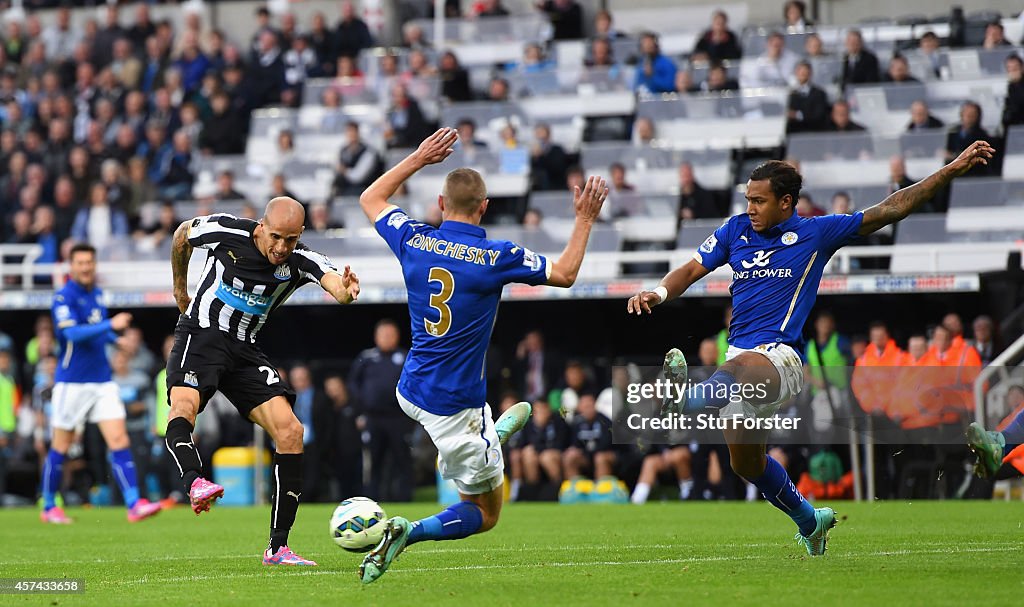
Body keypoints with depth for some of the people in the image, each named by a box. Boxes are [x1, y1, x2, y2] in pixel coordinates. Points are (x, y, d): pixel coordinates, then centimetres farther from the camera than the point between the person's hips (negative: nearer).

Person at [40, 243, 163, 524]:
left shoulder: (97, 294, 11)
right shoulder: (64, 297, -11)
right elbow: (73, 333, -27)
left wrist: (115, 338, 10)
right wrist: (110, 325, -35)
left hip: (102, 381, 6)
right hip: (71, 382, -6)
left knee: (119, 440, -7)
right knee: (60, 448, 4)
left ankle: (134, 504, -14)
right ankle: (49, 507, 20)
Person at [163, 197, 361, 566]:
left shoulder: (300, 262, -11)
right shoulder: (226, 232, -13)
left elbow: (332, 280, -32)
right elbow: (182, 234, 9)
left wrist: (345, 291, -56)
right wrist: (180, 288, 20)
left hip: (244, 351, 2)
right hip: (199, 336, -2)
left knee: (290, 431, -12)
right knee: (183, 407, -33)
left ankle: (278, 548, -9)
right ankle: (194, 483, -62)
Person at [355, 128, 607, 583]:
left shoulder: (414, 242, -5)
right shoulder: (496, 257, -17)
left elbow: (370, 199, 16)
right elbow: (565, 273, -1)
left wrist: (419, 158, 17)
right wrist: (585, 219, 9)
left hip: (410, 392, 6)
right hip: (456, 405, -6)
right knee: (485, 512, 4)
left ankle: (494, 434, 63)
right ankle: (409, 533, -18)